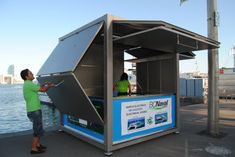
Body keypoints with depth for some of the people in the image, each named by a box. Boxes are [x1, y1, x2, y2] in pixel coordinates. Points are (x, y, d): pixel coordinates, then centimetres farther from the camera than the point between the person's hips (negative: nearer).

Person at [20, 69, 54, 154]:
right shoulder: (29, 84, -19)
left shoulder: (26, 84, 12)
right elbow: (43, 90, -13)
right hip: (34, 111, -10)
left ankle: (38, 144, 33)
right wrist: (50, 86, 4)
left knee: (38, 129, 20)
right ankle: (34, 148, 9)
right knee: (38, 130, 0)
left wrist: (44, 84, 17)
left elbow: (38, 88, 27)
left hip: (33, 110, 10)